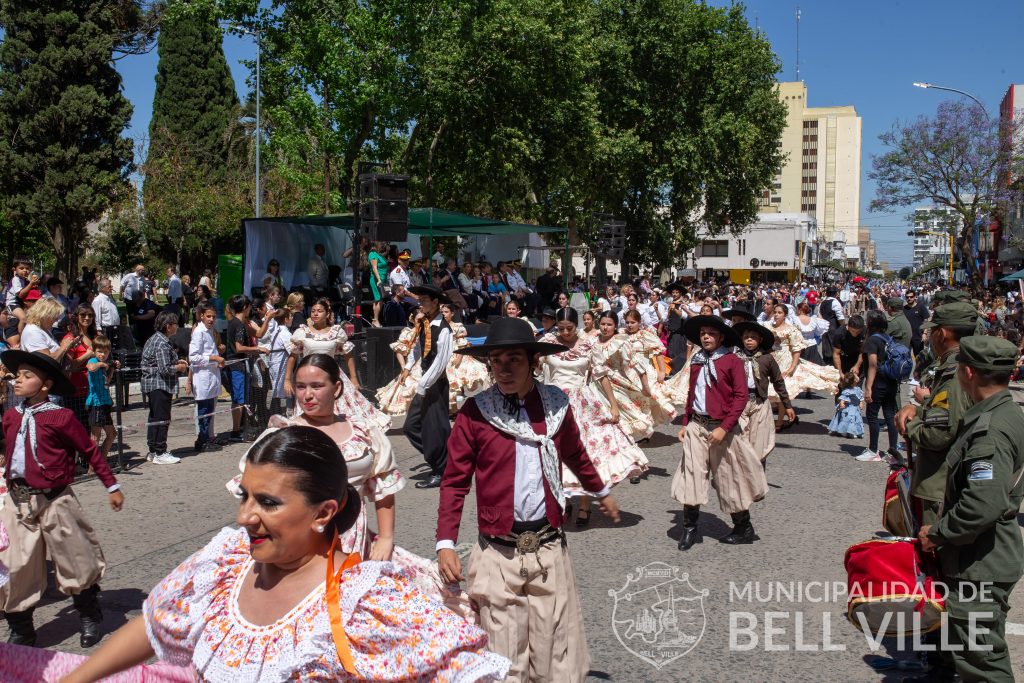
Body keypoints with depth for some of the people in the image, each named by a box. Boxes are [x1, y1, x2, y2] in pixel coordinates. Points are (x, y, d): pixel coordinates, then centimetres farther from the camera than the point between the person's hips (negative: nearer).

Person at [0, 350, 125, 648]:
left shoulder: (60, 417, -11)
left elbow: (90, 451, -5)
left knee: (76, 564, 7)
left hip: (54, 502, -5)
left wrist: (112, 486, -1)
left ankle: (90, 619, 28)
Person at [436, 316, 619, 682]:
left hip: (549, 547, 2)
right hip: (498, 552, -2)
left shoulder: (556, 404, 1)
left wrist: (601, 492, 33)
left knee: (556, 651, 10)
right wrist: (446, 543, -12)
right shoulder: (475, 412, -7)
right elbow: (455, 481, -3)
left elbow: (576, 455, 19)